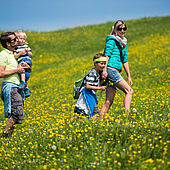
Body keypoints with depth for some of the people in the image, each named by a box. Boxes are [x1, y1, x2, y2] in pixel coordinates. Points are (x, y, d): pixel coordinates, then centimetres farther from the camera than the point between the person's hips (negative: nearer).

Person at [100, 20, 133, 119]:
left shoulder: (123, 43, 25)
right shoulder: (112, 40, -1)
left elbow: (125, 61, 26)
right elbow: (107, 55, -11)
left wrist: (129, 76, 22)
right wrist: (104, 69, -21)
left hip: (116, 72, 8)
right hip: (110, 70, -8)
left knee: (109, 101, 2)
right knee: (129, 91, -18)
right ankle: (127, 114, -27)